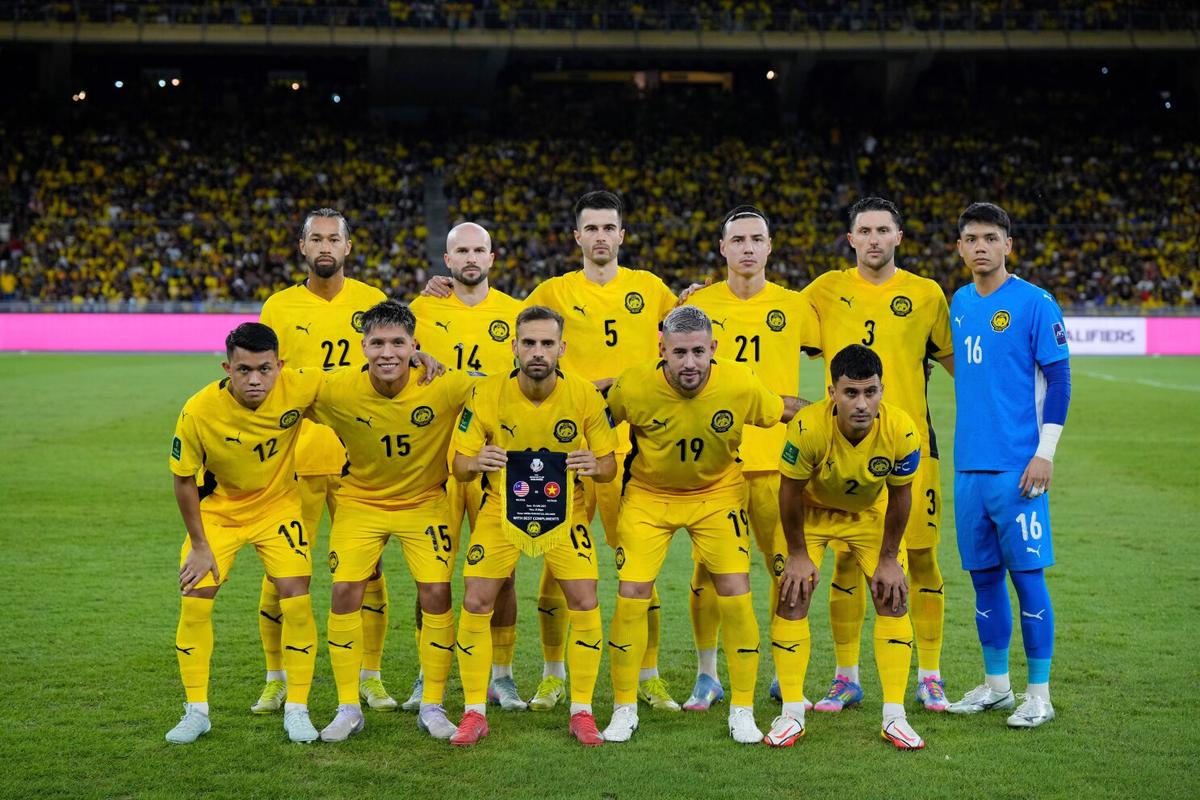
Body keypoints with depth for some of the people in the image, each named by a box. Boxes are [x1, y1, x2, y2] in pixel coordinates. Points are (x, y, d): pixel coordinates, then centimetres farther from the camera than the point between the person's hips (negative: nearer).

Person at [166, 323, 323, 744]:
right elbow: (184, 480, -14)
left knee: (296, 599, -11)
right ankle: (196, 712, 11)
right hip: (217, 509, 0)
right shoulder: (198, 411, -28)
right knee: (195, 602, -6)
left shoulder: (298, 388, -26)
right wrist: (199, 545, -9)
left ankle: (296, 711, 4)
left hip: (277, 506, 1)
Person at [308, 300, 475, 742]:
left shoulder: (446, 387, -24)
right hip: (360, 500, 1)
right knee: (345, 591, -9)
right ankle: (348, 708, 5)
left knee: (436, 593, -10)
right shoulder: (336, 390, -22)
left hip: (425, 501, 0)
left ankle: (432, 706, 7)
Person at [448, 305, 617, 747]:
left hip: (564, 511, 0)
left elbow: (610, 465, -6)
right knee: (476, 603, -7)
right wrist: (477, 462, -31)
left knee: (584, 603, -9)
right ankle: (474, 712, 8)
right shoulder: (487, 395, -16)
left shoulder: (585, 396, -15)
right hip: (501, 509, 0)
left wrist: (594, 465, -30)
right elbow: (458, 465, -8)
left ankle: (581, 711, 8)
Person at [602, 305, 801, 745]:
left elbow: (783, 412, -2)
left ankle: (742, 711, 9)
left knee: (736, 599, -7)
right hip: (648, 495, 0)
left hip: (718, 495, 0)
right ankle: (624, 709, 11)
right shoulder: (634, 387, -25)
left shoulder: (740, 385, -23)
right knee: (631, 598, -7)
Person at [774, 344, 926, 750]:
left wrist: (889, 558, -8)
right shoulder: (808, 427, -37)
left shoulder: (901, 431, -32)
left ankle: (894, 717, 1)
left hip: (871, 513, 1)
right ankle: (792, 713, 0)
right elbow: (790, 491, -20)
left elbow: (899, 495, -14)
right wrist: (798, 553, -12)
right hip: (812, 510, -1)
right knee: (793, 596, -11)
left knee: (893, 598, -7)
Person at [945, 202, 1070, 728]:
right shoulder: (960, 303, 12)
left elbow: (1058, 380, -8)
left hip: (1016, 465, -6)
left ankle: (1039, 694, 4)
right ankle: (995, 684, 21)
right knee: (984, 574, 10)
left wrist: (1045, 453, -13)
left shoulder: (1034, 303, -7)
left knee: (1026, 573, -4)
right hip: (970, 464, 6)